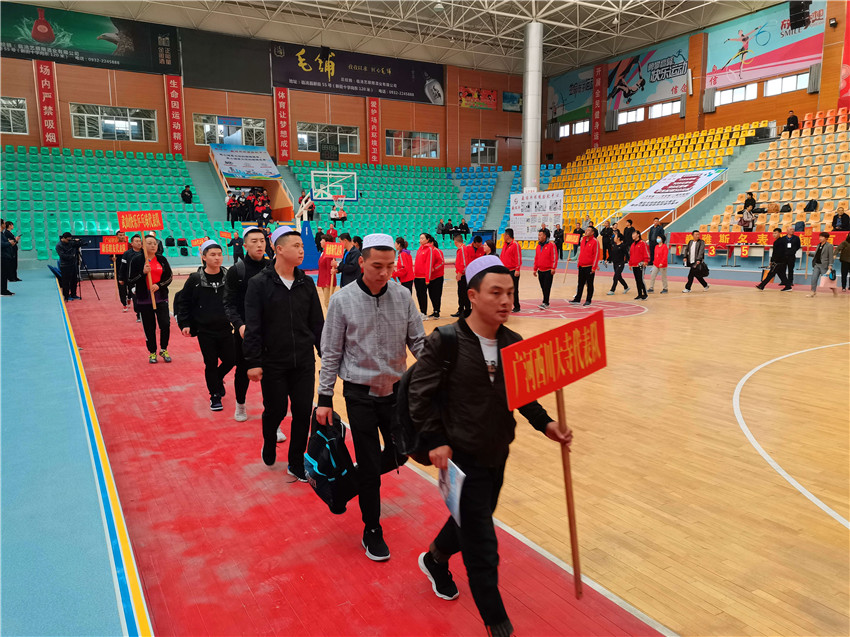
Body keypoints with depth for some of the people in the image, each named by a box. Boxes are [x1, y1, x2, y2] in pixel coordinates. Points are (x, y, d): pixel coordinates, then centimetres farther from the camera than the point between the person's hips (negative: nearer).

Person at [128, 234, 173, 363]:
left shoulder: (162, 259, 5)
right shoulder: (137, 260, -1)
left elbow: (169, 277, 6)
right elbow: (130, 280, -3)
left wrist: (159, 285, -12)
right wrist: (143, 273, -19)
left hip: (161, 298, 1)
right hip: (144, 299, -1)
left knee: (165, 324, -6)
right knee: (149, 328, 5)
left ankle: (164, 350, 15)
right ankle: (152, 352, 21)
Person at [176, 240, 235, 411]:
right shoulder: (195, 279, -5)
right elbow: (183, 302, 2)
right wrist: (184, 324, -4)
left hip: (226, 329, 2)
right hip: (205, 331, -2)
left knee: (231, 359, 5)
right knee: (211, 364, 5)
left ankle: (218, 379, 37)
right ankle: (214, 396, 24)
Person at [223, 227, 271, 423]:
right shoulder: (236, 271, -4)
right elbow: (229, 304, -6)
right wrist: (239, 324, -21)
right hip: (245, 331, 0)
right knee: (243, 371, 16)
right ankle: (240, 405, 41)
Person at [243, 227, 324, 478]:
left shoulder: (307, 283, 4)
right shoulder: (259, 284, -8)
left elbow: (317, 323, 9)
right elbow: (252, 327, -9)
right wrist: (253, 362, -12)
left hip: (304, 362, 3)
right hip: (273, 363, -3)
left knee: (303, 412, 5)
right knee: (275, 411, 9)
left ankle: (296, 463, 22)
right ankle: (269, 445, 42)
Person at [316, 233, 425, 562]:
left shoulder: (403, 296, -5)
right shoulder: (343, 300, -11)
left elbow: (418, 341, 1)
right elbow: (331, 353, -5)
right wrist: (325, 398, -5)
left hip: (397, 389, 3)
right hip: (360, 394, -3)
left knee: (399, 453, 11)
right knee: (369, 465, 4)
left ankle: (359, 479, 42)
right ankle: (371, 531, 23)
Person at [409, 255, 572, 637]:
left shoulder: (513, 343, -3)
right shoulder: (444, 342, -18)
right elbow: (421, 394, -12)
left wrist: (545, 424, -5)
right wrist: (435, 442, -14)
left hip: (498, 454, 6)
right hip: (461, 456, -6)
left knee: (472, 520, 27)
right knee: (483, 549, 1)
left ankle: (435, 559, 57)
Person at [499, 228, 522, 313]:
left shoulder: (515, 245, -11)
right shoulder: (505, 245, 14)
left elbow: (518, 258, -14)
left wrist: (517, 270, -17)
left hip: (513, 271, -8)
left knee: (514, 290, -2)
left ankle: (516, 307, 7)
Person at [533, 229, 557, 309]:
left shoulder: (551, 245, -9)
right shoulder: (538, 246, 11)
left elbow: (554, 257, -13)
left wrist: (553, 268, -17)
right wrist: (535, 269, 15)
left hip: (548, 271, -7)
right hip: (540, 271, 7)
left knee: (547, 287, -6)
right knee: (543, 288, 10)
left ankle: (545, 303, -5)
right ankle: (546, 303, 18)